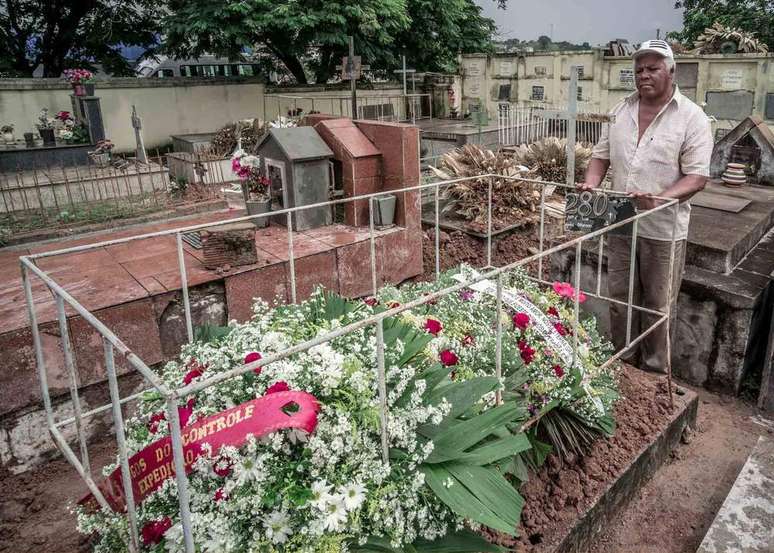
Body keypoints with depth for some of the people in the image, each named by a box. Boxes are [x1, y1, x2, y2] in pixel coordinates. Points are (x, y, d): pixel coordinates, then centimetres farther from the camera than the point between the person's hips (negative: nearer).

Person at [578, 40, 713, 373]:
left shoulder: (691, 117, -8)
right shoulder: (622, 111, 8)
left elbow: (697, 177, -13)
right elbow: (601, 154, 15)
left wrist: (659, 200, -30)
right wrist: (592, 183, -6)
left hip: (663, 229, -4)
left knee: (658, 305, 7)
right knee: (619, 298, 14)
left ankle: (654, 371, 24)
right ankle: (621, 361, 31)